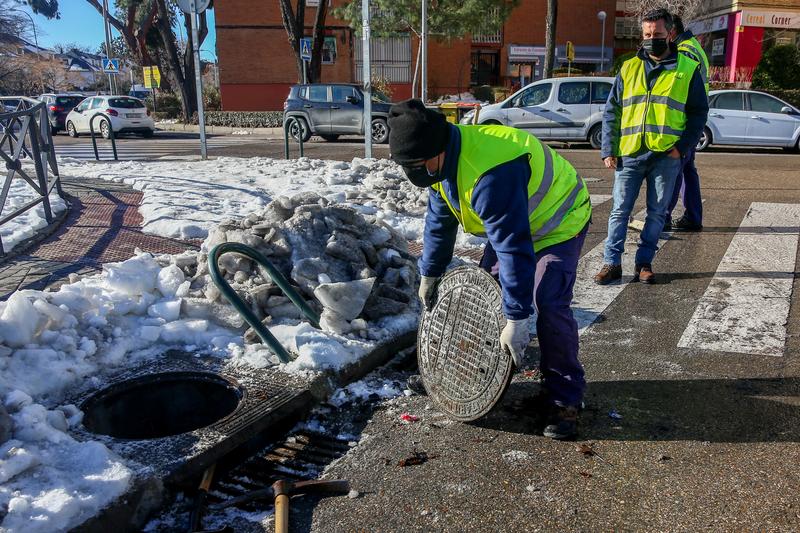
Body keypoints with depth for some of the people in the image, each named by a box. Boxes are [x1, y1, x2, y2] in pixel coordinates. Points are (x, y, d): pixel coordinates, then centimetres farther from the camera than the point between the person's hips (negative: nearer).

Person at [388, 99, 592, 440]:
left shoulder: (489, 175, -41)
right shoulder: (444, 162, -10)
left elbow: (514, 247, -40)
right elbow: (439, 221, 4)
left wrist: (517, 320, -37)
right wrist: (429, 274, 11)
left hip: (559, 222, -9)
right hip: (507, 224, 9)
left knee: (549, 306, -20)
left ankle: (564, 399, -5)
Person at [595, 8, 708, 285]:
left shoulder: (688, 69, 5)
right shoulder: (629, 68, 10)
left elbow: (699, 112, 6)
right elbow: (611, 111, 9)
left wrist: (683, 147, -8)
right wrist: (608, 150, 0)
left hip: (666, 155, -1)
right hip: (629, 154, 1)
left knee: (657, 213, 6)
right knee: (619, 210, 2)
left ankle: (644, 263, 16)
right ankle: (612, 263, 8)